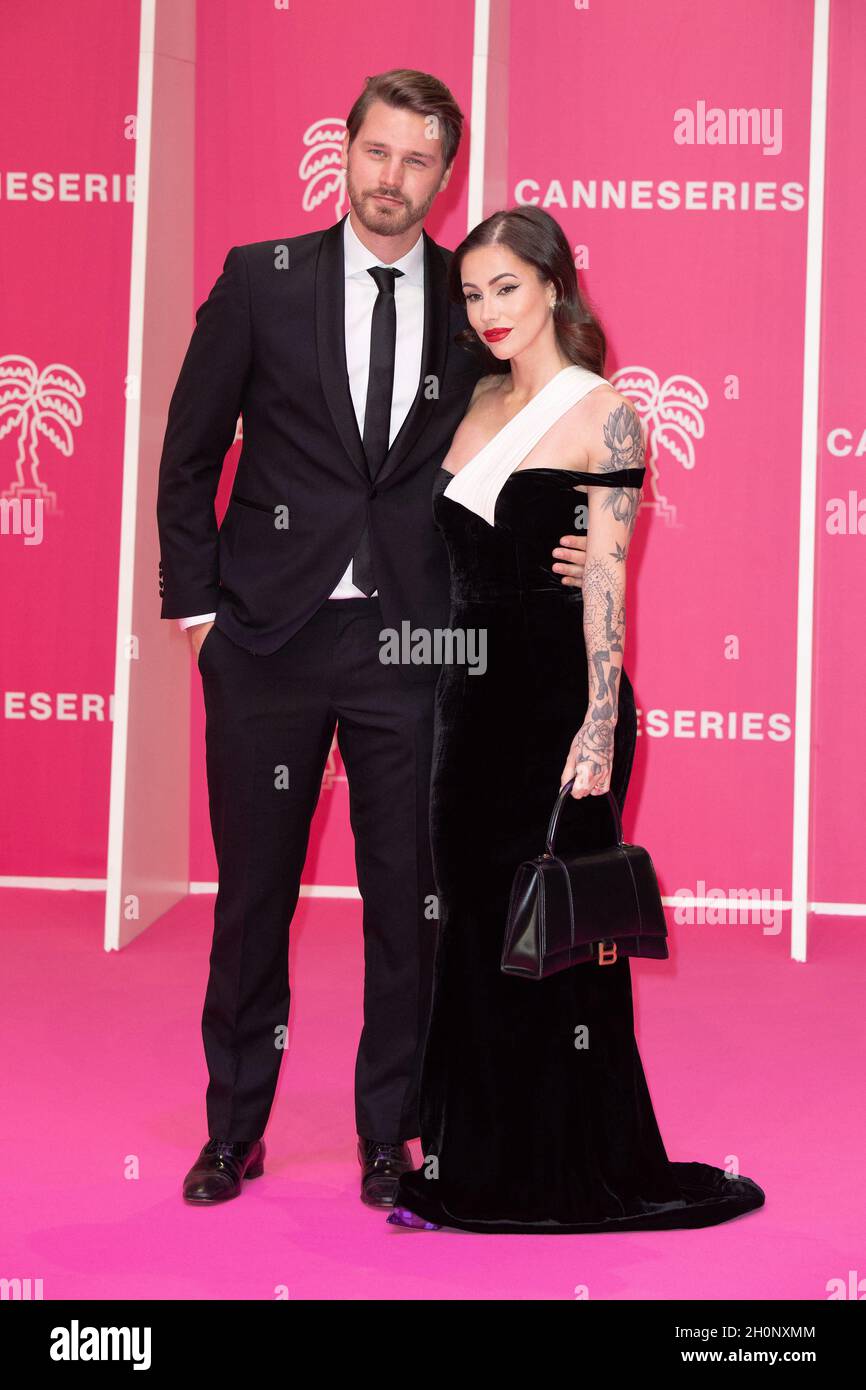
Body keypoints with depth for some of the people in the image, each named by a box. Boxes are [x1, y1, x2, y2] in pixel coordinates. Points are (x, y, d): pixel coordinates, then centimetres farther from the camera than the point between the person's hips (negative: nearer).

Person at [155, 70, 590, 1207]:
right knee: (253, 891, 10)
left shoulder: (470, 302, 5)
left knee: (408, 897, 5)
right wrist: (196, 597, -1)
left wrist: (558, 553, -4)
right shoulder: (262, 279, 2)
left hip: (411, 641, 1)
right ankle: (234, 1131, 25)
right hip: (270, 636, 0)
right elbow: (191, 449, 5)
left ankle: (389, 1136, 20)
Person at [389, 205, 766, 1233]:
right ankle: (478, 1168, 21)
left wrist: (599, 723, -19)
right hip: (475, 688, 7)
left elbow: (606, 577, -13)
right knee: (474, 926, 10)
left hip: (557, 695, -7)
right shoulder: (481, 402, 13)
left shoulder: (603, 414, -7)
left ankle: (578, 1175, 12)